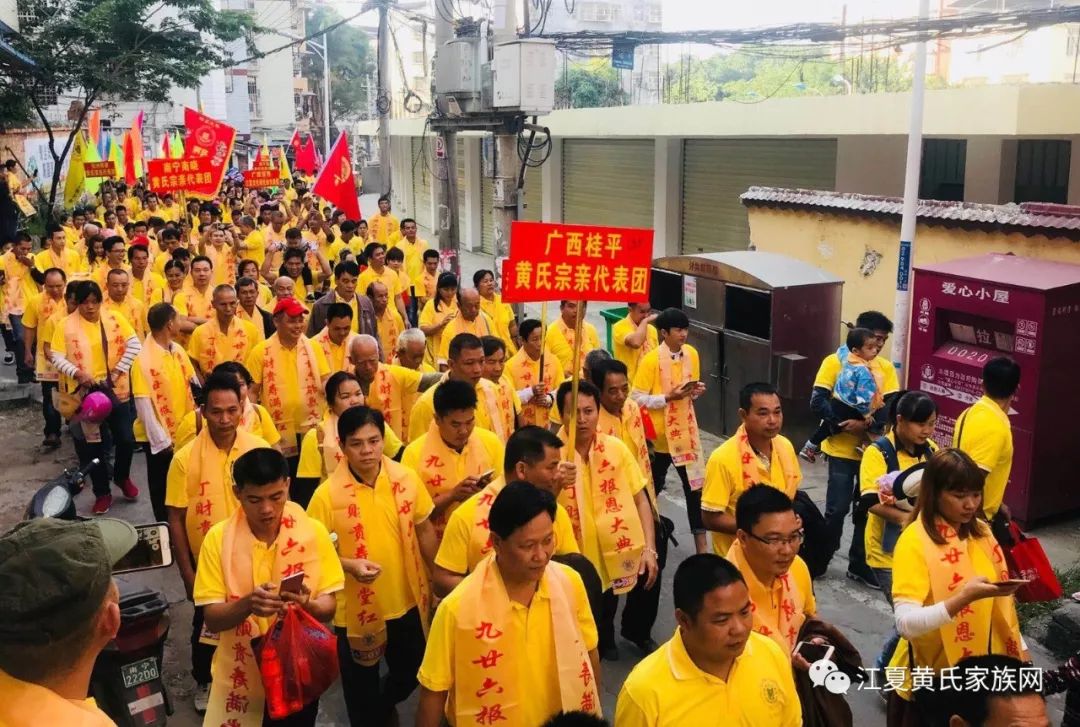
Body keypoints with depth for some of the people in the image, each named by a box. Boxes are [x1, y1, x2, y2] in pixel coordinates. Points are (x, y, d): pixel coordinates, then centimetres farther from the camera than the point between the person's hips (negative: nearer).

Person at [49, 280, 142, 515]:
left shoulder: (114, 319, -1)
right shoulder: (66, 326, -5)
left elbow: (135, 344, -3)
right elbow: (56, 357, -7)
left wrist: (119, 370, -10)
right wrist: (77, 374, -21)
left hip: (117, 390, 1)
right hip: (86, 393, -1)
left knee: (126, 439, 5)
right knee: (93, 445, 7)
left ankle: (122, 477, 34)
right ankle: (102, 492, 21)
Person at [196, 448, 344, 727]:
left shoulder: (313, 532, -9)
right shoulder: (218, 538, -10)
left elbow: (329, 606, -6)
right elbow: (212, 619, -11)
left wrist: (307, 605, -28)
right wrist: (248, 604, -31)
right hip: (240, 681, -1)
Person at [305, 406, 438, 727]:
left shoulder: (407, 478, -9)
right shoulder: (328, 493, -17)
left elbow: (424, 530, 3)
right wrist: (350, 565, -26)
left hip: (406, 600, 3)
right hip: (355, 607, -3)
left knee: (410, 673, 23)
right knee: (361, 685, 13)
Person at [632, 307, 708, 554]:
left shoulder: (692, 353, 1)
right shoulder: (651, 360, -16)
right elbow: (637, 399, -16)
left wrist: (696, 390, -8)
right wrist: (669, 397, -24)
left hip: (685, 432, 4)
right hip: (659, 435, -4)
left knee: (695, 487, 4)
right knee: (652, 488, 13)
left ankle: (701, 546, 12)